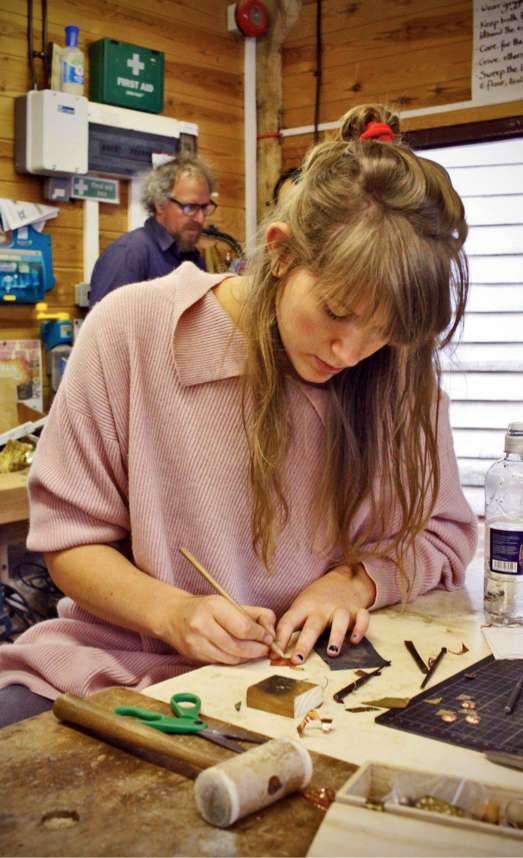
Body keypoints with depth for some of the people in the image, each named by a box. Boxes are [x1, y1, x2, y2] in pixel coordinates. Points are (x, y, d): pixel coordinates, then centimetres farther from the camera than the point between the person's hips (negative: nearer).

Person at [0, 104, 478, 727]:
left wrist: (355, 580, -13)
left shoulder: (399, 370, -4)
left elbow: (443, 533, 7)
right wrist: (170, 611, -22)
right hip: (125, 667, -1)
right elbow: (71, 538, -4)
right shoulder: (131, 330, -10)